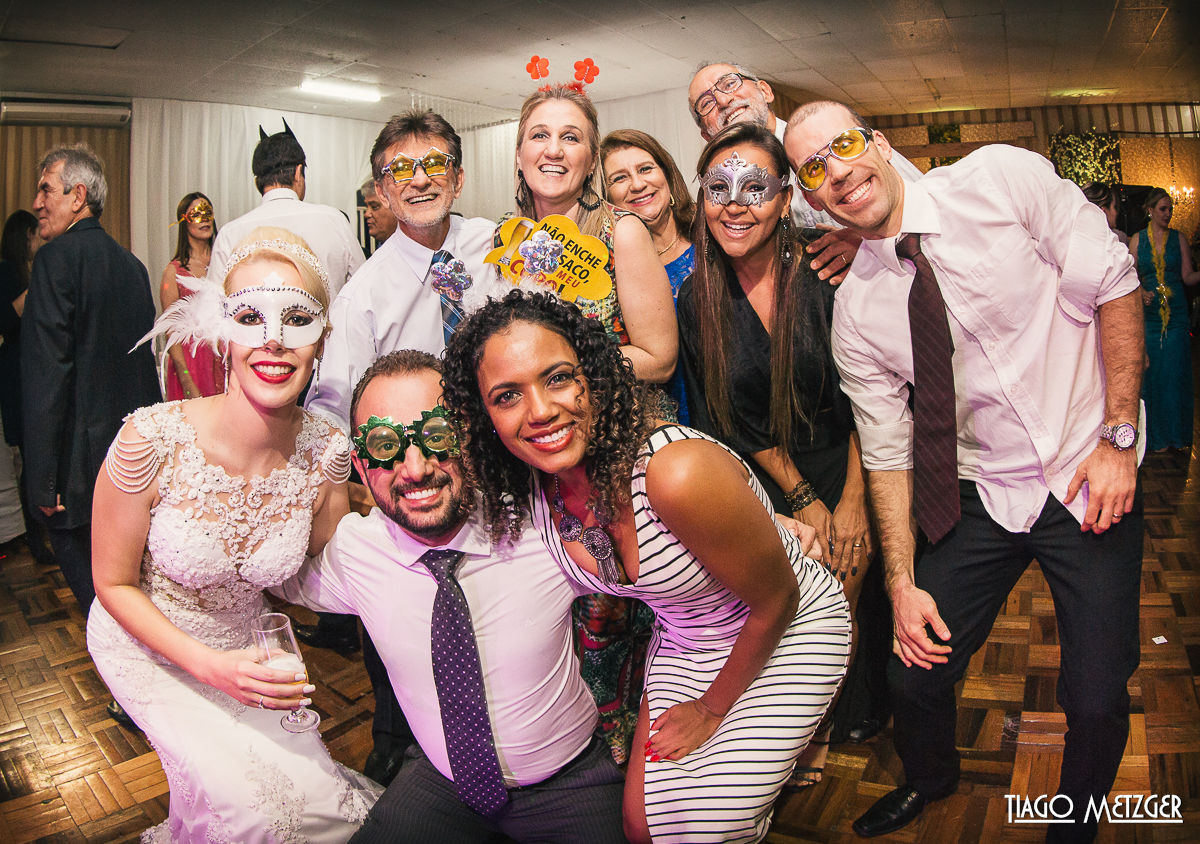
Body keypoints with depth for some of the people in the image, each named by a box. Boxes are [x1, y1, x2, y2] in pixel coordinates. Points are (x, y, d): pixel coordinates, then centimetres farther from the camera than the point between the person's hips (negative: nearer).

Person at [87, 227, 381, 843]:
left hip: (244, 648, 3)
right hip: (146, 643, -3)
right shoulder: (152, 441, -28)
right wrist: (208, 665, -23)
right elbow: (114, 583, -14)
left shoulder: (328, 452, -19)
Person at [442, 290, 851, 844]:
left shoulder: (679, 475, -37)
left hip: (785, 637, -5)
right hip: (680, 646, 6)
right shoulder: (532, 486, -15)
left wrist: (713, 708, -8)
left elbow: (776, 601, -21)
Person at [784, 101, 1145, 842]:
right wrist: (903, 581, -5)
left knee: (1097, 703, -1)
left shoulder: (1004, 178, -12)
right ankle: (931, 779, 45)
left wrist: (1119, 436, -14)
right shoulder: (854, 311, -6)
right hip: (980, 495, 2)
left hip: (1093, 478, -2)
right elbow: (887, 453, -1)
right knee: (918, 674, 7)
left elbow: (1114, 284, -9)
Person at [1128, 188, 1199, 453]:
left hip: (1176, 314, 1)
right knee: (1153, 373, 2)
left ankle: (1178, 433, 12)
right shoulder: (1137, 239, 5)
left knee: (1177, 372, 0)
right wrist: (1140, 291, -15)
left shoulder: (1178, 238, 6)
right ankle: (1157, 435, 13)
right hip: (1150, 313, 0)